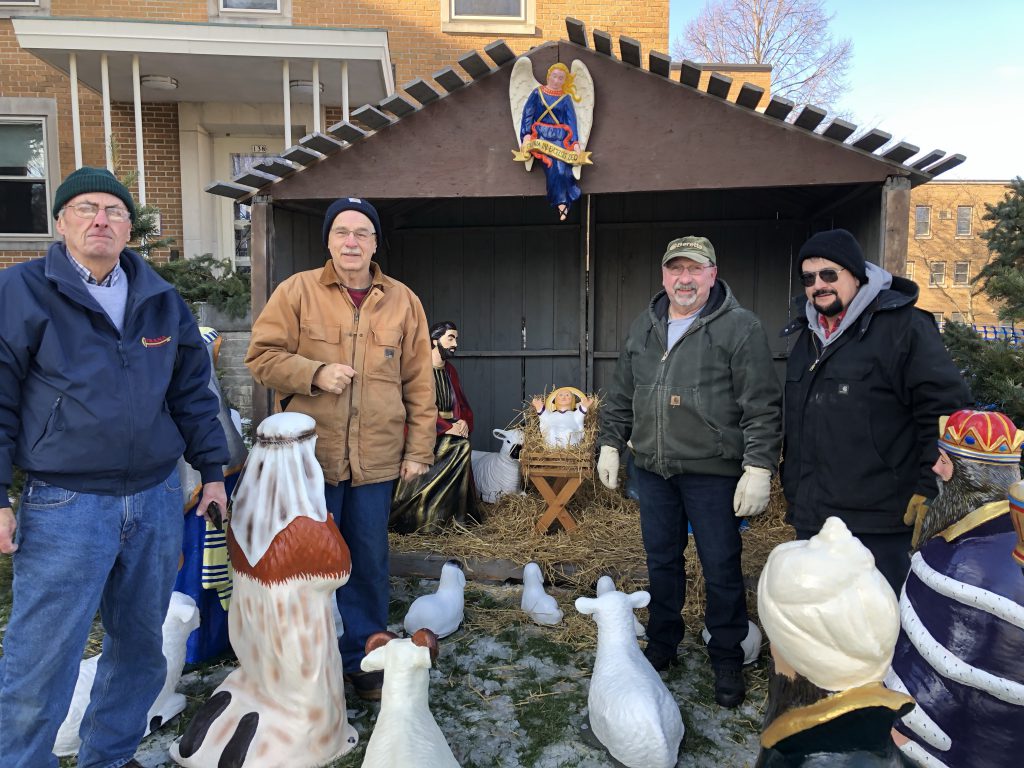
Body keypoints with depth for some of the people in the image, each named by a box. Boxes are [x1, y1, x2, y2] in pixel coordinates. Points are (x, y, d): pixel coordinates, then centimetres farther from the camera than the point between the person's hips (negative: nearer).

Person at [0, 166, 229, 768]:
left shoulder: (163, 301, 9)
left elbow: (193, 393, 13)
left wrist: (212, 470, 10)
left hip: (158, 499, 5)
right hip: (63, 507, -4)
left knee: (142, 648, 16)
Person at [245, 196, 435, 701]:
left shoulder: (402, 301, 6)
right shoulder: (297, 291, 1)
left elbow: (419, 383, 6)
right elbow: (261, 355, 0)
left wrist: (418, 449, 2)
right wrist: (315, 372, -16)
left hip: (376, 460, 2)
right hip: (310, 455, -1)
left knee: (369, 563, 12)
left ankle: (362, 658, 30)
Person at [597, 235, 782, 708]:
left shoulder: (740, 328, -7)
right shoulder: (643, 328, 11)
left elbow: (763, 406, -11)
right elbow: (621, 395, 17)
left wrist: (759, 467, -16)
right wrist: (610, 444, 13)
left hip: (713, 473, -5)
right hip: (653, 470, 5)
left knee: (721, 568, 5)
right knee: (661, 561, 16)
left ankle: (727, 660, 24)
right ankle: (661, 646, 34)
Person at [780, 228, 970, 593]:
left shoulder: (904, 327, -8)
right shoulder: (806, 335, 15)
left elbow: (946, 408, -11)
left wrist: (929, 491, -12)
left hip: (880, 525, -7)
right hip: (810, 519, 7)